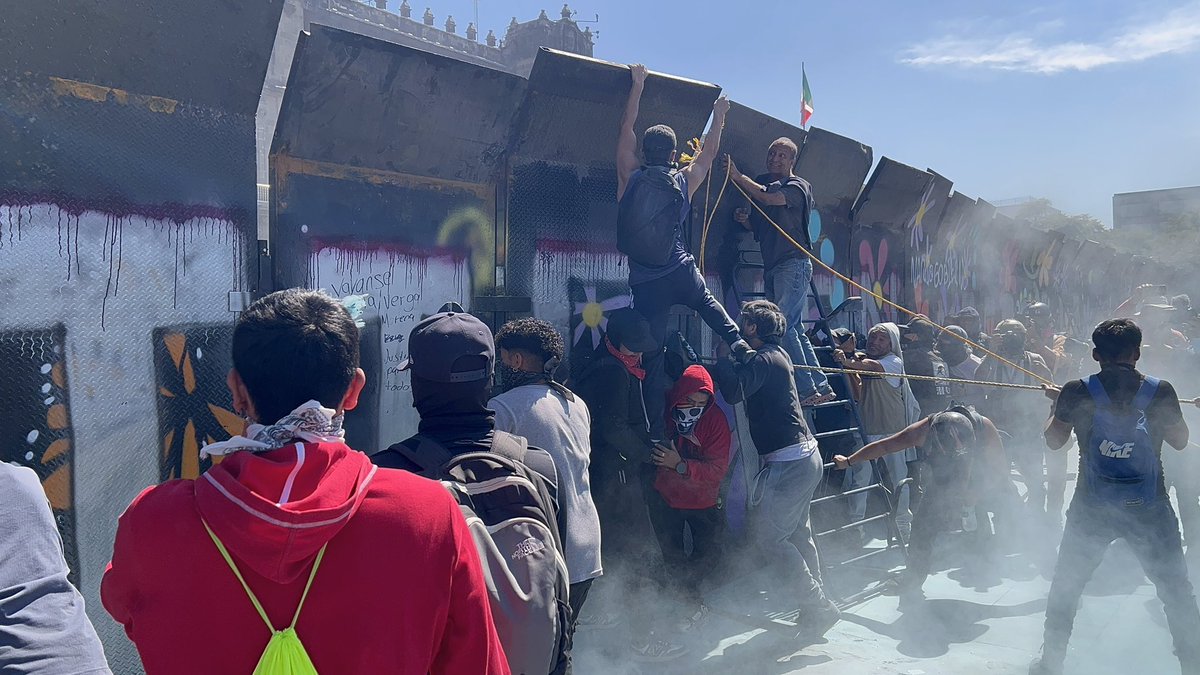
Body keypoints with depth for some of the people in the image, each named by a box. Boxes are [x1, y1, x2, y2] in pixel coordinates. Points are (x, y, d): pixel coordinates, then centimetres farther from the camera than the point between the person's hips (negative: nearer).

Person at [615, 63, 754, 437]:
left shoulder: (630, 177, -2)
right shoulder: (684, 181, 1)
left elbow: (626, 130, 12)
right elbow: (709, 152, 21)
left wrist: (638, 85, 24)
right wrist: (719, 117, 37)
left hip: (645, 283, -1)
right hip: (682, 275, 1)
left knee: (652, 356, 3)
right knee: (708, 303, 35)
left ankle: (658, 431, 3)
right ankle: (738, 342, 14)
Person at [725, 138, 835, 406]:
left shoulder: (798, 186, -2)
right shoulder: (763, 183, 20)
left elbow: (771, 198, -21)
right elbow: (757, 226, 26)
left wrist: (737, 176, -17)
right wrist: (744, 218, 4)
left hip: (794, 264, -8)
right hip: (772, 266, 8)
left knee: (783, 325, -17)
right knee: (794, 328, 7)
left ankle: (806, 390, -13)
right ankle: (821, 386, 13)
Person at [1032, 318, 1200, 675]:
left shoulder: (1077, 391, -8)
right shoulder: (1160, 391, -5)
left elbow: (1053, 441, 2)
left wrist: (1057, 403, 18)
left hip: (1091, 509, 0)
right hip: (1150, 509, 0)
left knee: (1064, 587, 15)